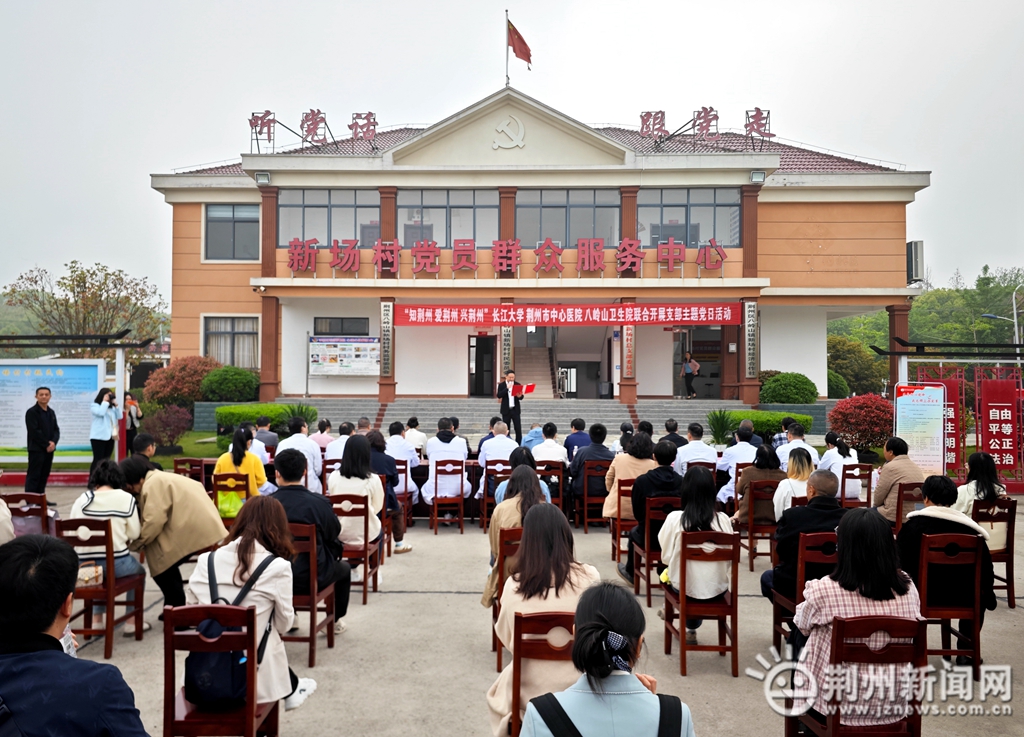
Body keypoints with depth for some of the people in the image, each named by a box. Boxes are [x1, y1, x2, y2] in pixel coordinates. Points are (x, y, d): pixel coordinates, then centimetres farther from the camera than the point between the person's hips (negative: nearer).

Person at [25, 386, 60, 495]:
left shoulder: (51, 412, 15)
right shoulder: (31, 412, -7)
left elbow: (56, 429, 11)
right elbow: (34, 432, -15)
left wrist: (53, 442, -7)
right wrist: (46, 444, -15)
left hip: (49, 449, 7)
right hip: (36, 449, -7)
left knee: (44, 475, 10)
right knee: (33, 475, -6)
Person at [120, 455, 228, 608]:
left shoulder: (153, 484, -9)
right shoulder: (159, 479, 22)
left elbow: (154, 521, -17)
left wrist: (136, 542, -3)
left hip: (196, 531, -10)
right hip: (205, 527, 10)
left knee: (160, 565, 2)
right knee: (167, 564, 19)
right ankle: (177, 609, 26)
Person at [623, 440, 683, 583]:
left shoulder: (642, 481, -18)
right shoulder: (681, 481, -15)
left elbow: (637, 512, -6)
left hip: (649, 538, -2)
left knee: (634, 532, 32)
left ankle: (630, 572, 52)